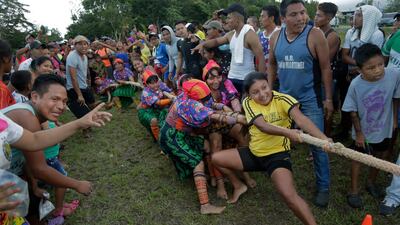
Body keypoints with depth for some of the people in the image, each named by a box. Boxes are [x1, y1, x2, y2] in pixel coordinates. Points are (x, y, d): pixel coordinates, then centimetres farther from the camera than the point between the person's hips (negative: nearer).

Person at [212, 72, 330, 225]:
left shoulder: (283, 99, -18)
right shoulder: (248, 102, -10)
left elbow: (301, 119, -36)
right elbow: (263, 126, -28)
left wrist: (324, 139, -54)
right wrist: (287, 132, -47)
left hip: (277, 155, -5)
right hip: (254, 153, 5)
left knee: (289, 196, -28)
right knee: (216, 158, 7)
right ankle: (238, 186, 31)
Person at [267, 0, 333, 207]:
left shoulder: (314, 35, -12)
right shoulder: (275, 37, 1)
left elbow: (325, 68, -8)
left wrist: (328, 99, -8)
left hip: (310, 99, -4)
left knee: (317, 145, 2)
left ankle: (323, 187, 20)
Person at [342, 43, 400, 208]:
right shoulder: (356, 85, -28)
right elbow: (353, 111, -15)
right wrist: (358, 132, -10)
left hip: (384, 128, 3)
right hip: (364, 130, -3)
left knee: (381, 156, 22)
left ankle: (371, 182, 49)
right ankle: (354, 191, 32)